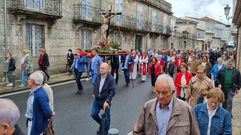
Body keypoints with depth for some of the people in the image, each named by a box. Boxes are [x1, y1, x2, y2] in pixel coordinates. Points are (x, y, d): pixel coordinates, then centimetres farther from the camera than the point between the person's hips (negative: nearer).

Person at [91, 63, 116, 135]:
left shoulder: (111, 79, -17)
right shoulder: (98, 76, -1)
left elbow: (112, 91, -20)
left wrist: (107, 101, -25)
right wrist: (95, 94, 11)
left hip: (105, 100, -5)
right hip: (97, 100, 5)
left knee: (106, 117, 7)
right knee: (93, 114, 4)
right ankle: (101, 124, 34)